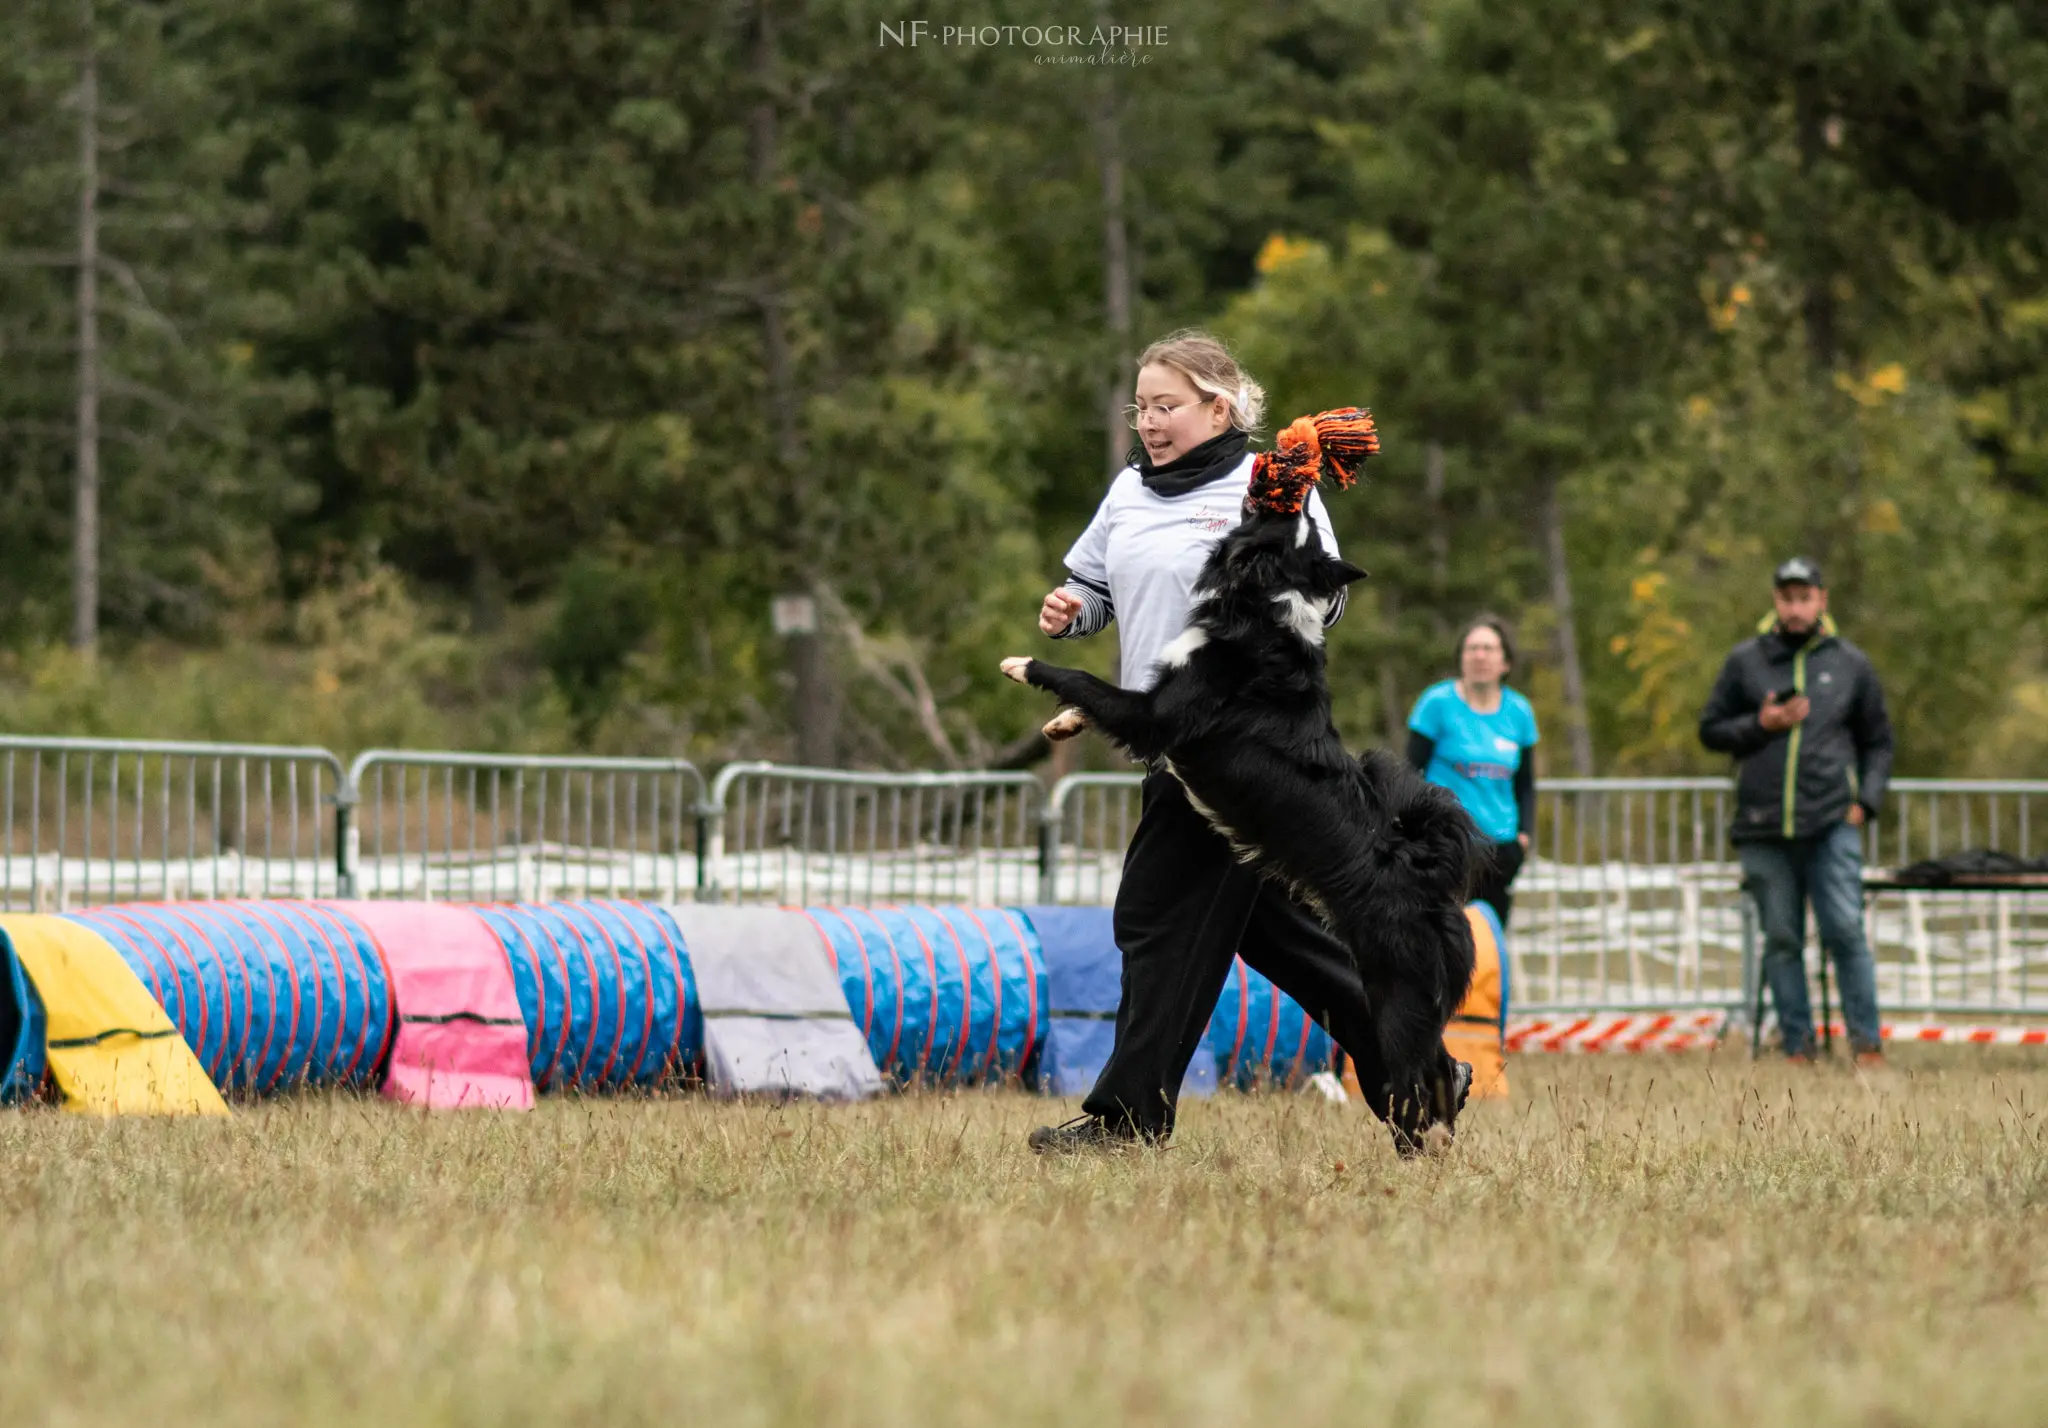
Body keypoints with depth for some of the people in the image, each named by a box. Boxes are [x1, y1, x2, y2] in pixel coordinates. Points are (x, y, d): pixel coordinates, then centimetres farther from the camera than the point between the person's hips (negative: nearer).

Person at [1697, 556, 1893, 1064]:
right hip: (1764, 827, 1)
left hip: (1832, 826, -1)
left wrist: (1865, 801, 2)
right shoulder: (1745, 661, 9)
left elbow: (1878, 742, 16)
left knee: (1845, 931, -10)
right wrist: (1760, 725, -6)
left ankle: (1866, 1042, -7)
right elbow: (1711, 730, 12)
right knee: (1781, 940, 3)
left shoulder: (1850, 664, 10)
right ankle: (1797, 1046, 7)